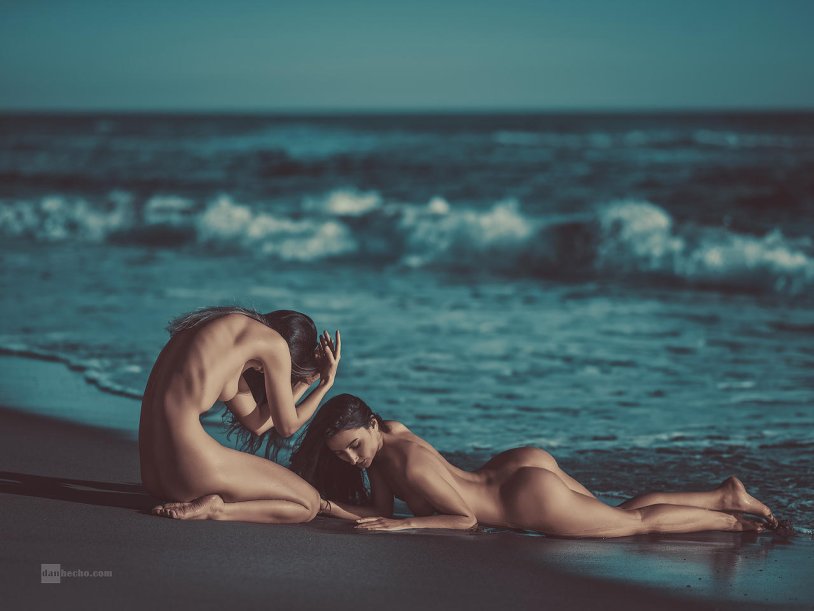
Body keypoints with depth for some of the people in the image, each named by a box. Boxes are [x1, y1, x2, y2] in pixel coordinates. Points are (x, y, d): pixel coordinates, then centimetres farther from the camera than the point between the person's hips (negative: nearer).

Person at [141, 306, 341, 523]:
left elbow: (257, 423, 23)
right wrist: (326, 383, 23)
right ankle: (215, 510, -12)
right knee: (308, 504, 5)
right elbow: (287, 426, 9)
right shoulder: (275, 343, 0)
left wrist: (304, 382, 32)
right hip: (186, 462, -9)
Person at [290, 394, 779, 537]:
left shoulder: (411, 463, -27)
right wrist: (335, 509, -14)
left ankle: (732, 519, 21)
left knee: (637, 522, 8)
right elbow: (380, 511, 2)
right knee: (624, 513, 24)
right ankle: (726, 496, 30)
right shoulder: (385, 434, -3)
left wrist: (405, 525, -24)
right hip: (510, 468, 9)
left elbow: (466, 518, -21)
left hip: (528, 497, -9)